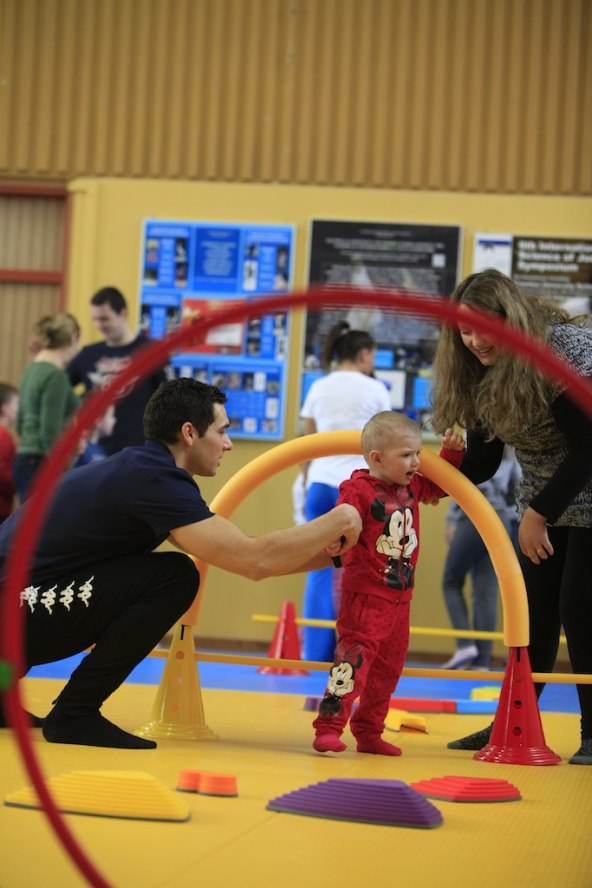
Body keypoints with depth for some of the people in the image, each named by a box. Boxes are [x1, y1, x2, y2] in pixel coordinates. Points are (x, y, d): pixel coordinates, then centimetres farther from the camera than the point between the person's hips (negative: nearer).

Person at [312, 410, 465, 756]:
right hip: (366, 596, -8)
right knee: (355, 658, -14)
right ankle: (329, 728, -10)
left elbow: (441, 484, 24)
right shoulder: (358, 490, -16)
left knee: (388, 669, 14)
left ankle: (369, 732, 24)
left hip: (400, 597, 8)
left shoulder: (412, 487, 8)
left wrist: (453, 451, 10)